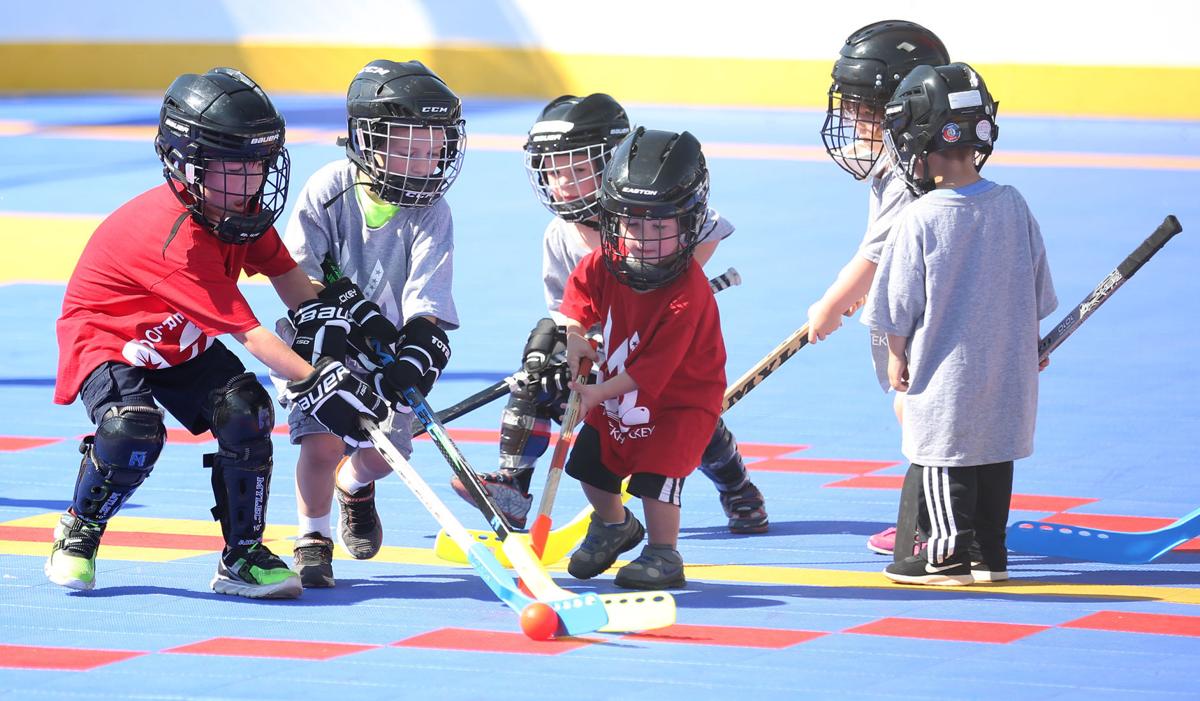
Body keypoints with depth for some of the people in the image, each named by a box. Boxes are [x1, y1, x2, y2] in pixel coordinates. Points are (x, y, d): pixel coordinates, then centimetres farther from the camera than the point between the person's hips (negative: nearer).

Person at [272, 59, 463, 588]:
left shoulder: (430, 212, -13)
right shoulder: (328, 191, -16)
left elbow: (426, 304, -20)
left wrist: (414, 361, -35)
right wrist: (354, 311, -25)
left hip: (386, 351, 2)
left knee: (385, 451, -2)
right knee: (323, 438, -20)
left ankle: (354, 486, 37)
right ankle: (312, 540, 4)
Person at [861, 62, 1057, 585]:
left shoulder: (920, 219, -17)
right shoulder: (1014, 208, -2)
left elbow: (900, 303, -10)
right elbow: (1037, 294, 8)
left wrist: (897, 357, 4)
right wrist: (1029, 347, 21)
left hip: (945, 373, -5)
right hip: (1007, 368, 5)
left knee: (942, 462, 6)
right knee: (993, 457, 14)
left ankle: (949, 553, 9)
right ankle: (989, 555, 20)